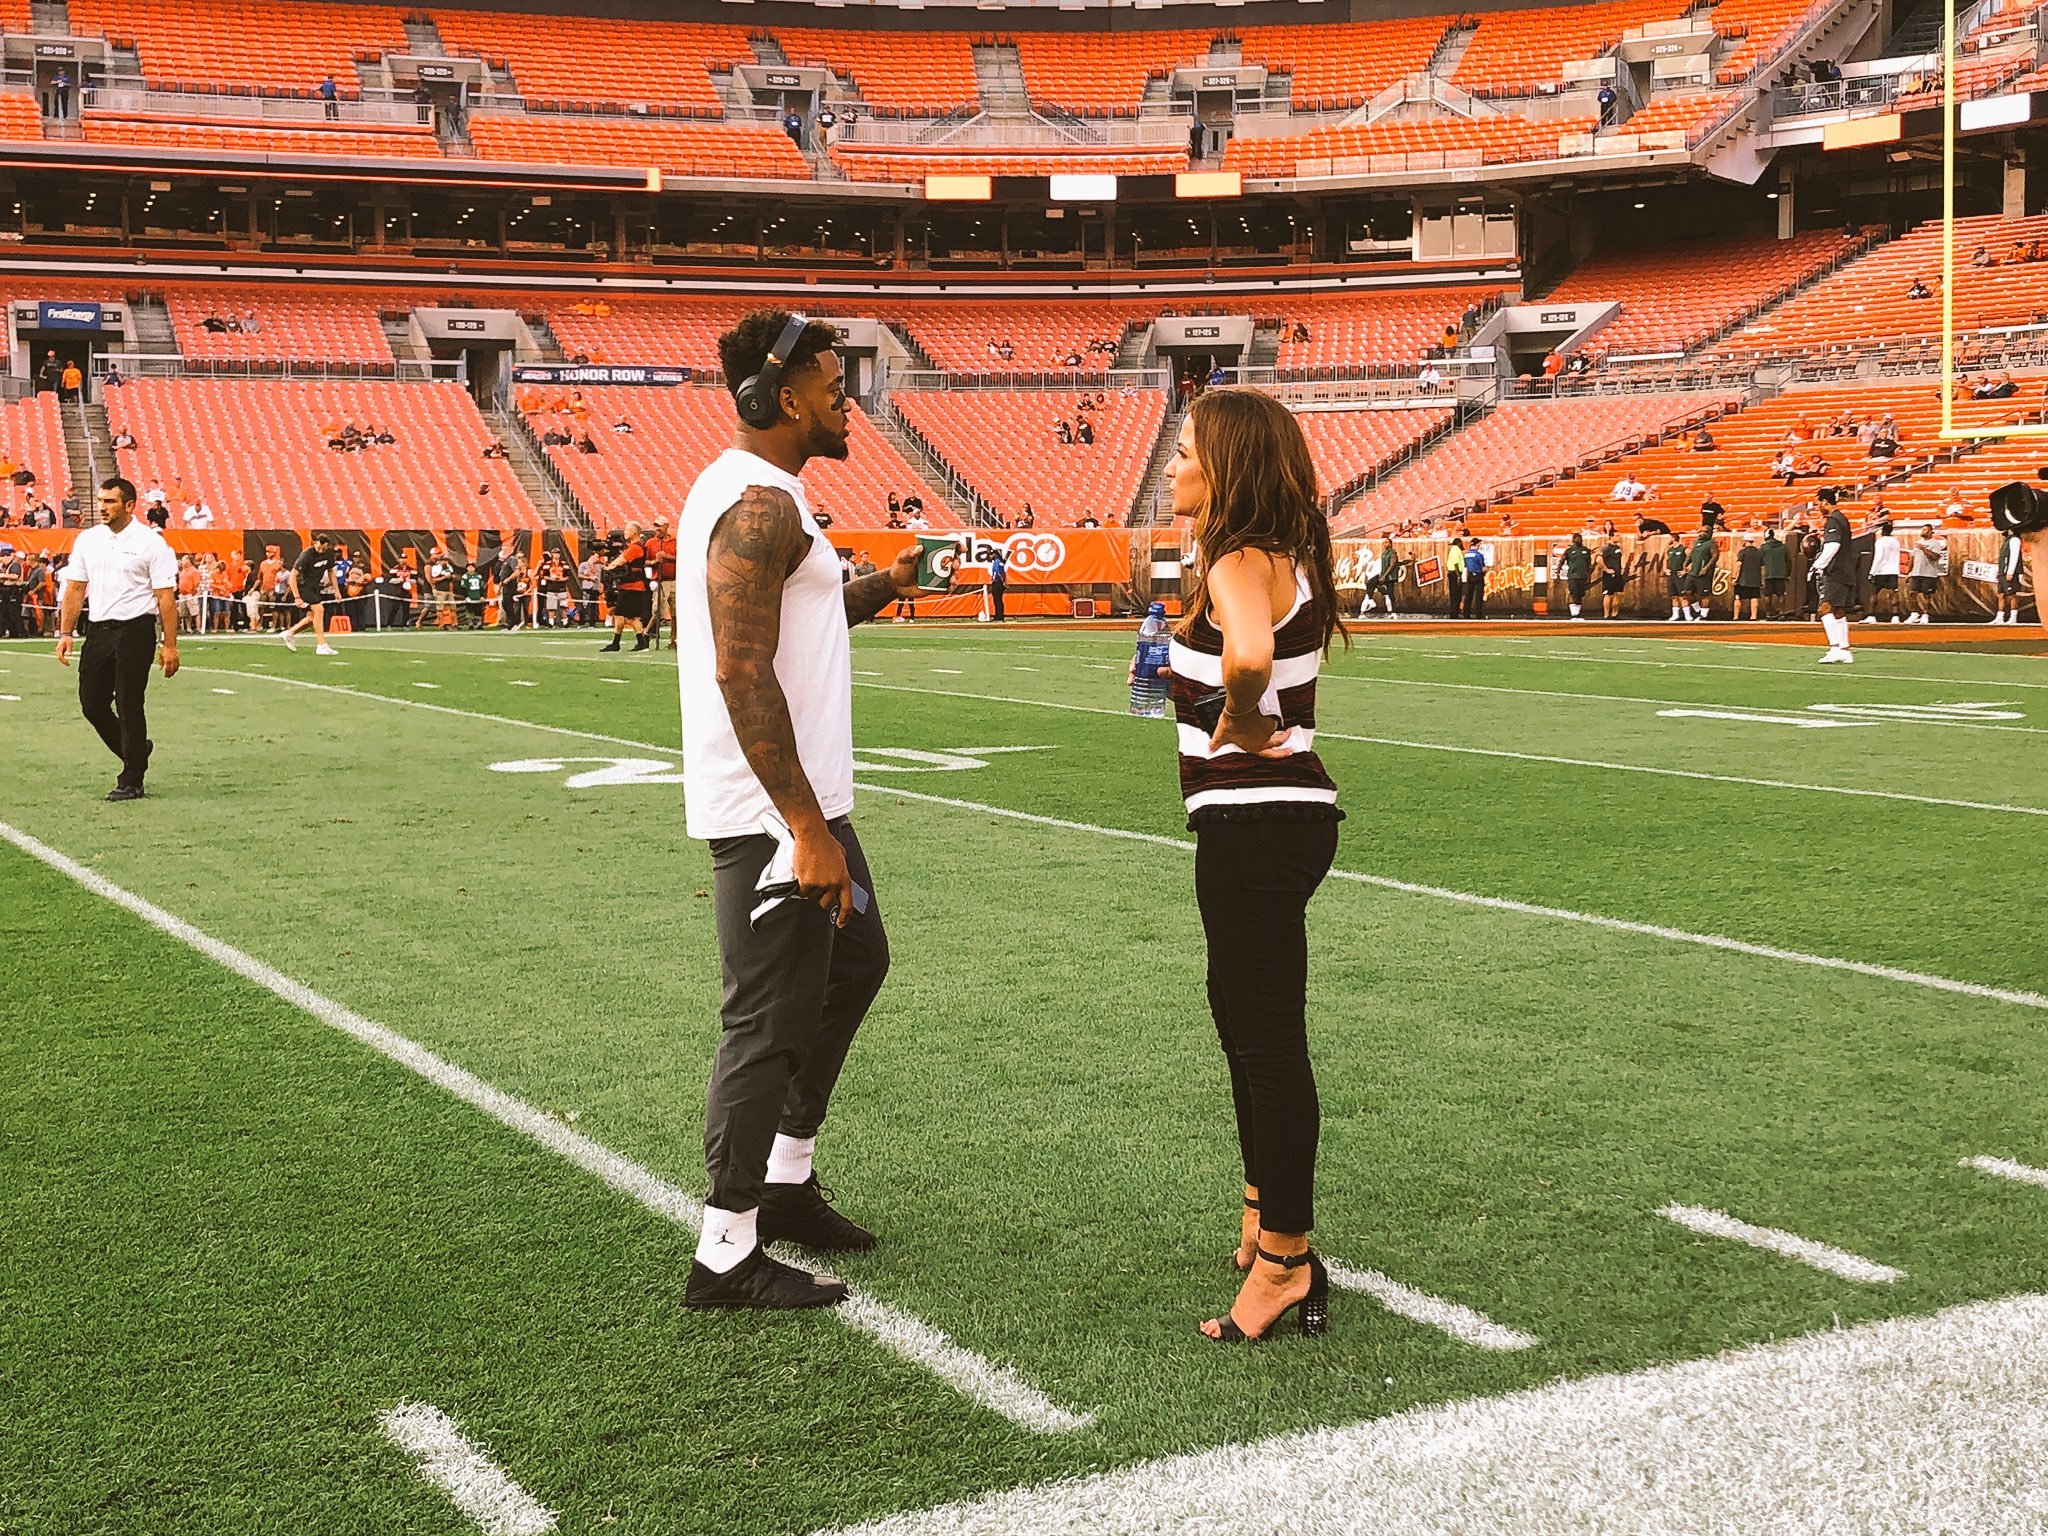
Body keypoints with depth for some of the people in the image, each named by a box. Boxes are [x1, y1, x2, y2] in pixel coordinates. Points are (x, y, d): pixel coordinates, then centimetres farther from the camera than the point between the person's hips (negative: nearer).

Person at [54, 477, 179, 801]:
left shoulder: (151, 542, -6)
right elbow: (75, 589, 14)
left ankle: (132, 781, 6)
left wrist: (170, 646, -12)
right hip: (97, 630, 6)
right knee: (91, 704, 6)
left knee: (129, 706, -3)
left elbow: (166, 597, -8)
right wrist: (65, 633, 7)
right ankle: (136, 750, 29)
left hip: (135, 631, -6)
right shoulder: (87, 540, 9)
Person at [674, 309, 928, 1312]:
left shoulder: (746, 492, 14)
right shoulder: (761, 505, -19)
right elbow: (741, 673, -26)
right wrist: (809, 832, -26)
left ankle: (786, 1180, 32)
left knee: (856, 962, 23)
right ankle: (727, 1252, 6)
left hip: (801, 799, 11)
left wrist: (875, 593, 12)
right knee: (770, 1019, -4)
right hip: (773, 814, -11)